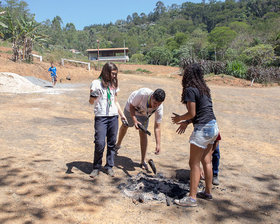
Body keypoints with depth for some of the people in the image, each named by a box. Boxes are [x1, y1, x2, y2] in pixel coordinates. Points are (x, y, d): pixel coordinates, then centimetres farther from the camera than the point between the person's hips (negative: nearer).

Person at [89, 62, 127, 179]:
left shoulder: (113, 84, 15)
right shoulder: (96, 83, -2)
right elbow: (91, 102, -5)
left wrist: (122, 115, 19)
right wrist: (93, 95, -27)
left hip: (113, 117, 5)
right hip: (101, 117, -5)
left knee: (112, 143, 6)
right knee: (100, 143, -9)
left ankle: (109, 167, 19)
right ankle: (96, 168, 8)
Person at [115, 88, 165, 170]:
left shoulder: (159, 108, -35)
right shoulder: (143, 94, -45)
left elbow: (157, 127, -29)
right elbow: (131, 106, -27)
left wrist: (158, 144, -34)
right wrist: (135, 121, -39)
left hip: (144, 114, 1)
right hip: (131, 107, 0)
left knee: (143, 133, -11)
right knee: (125, 125, 19)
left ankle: (143, 161, -3)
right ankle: (118, 145, 49)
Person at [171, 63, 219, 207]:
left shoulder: (190, 90, -13)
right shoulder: (204, 88, 13)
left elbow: (192, 114, -15)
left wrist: (179, 118, 3)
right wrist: (186, 122, 17)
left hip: (203, 128, -9)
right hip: (213, 127, 9)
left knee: (194, 163, -2)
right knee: (206, 161, 18)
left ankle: (192, 198, 4)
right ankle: (208, 192, 29)